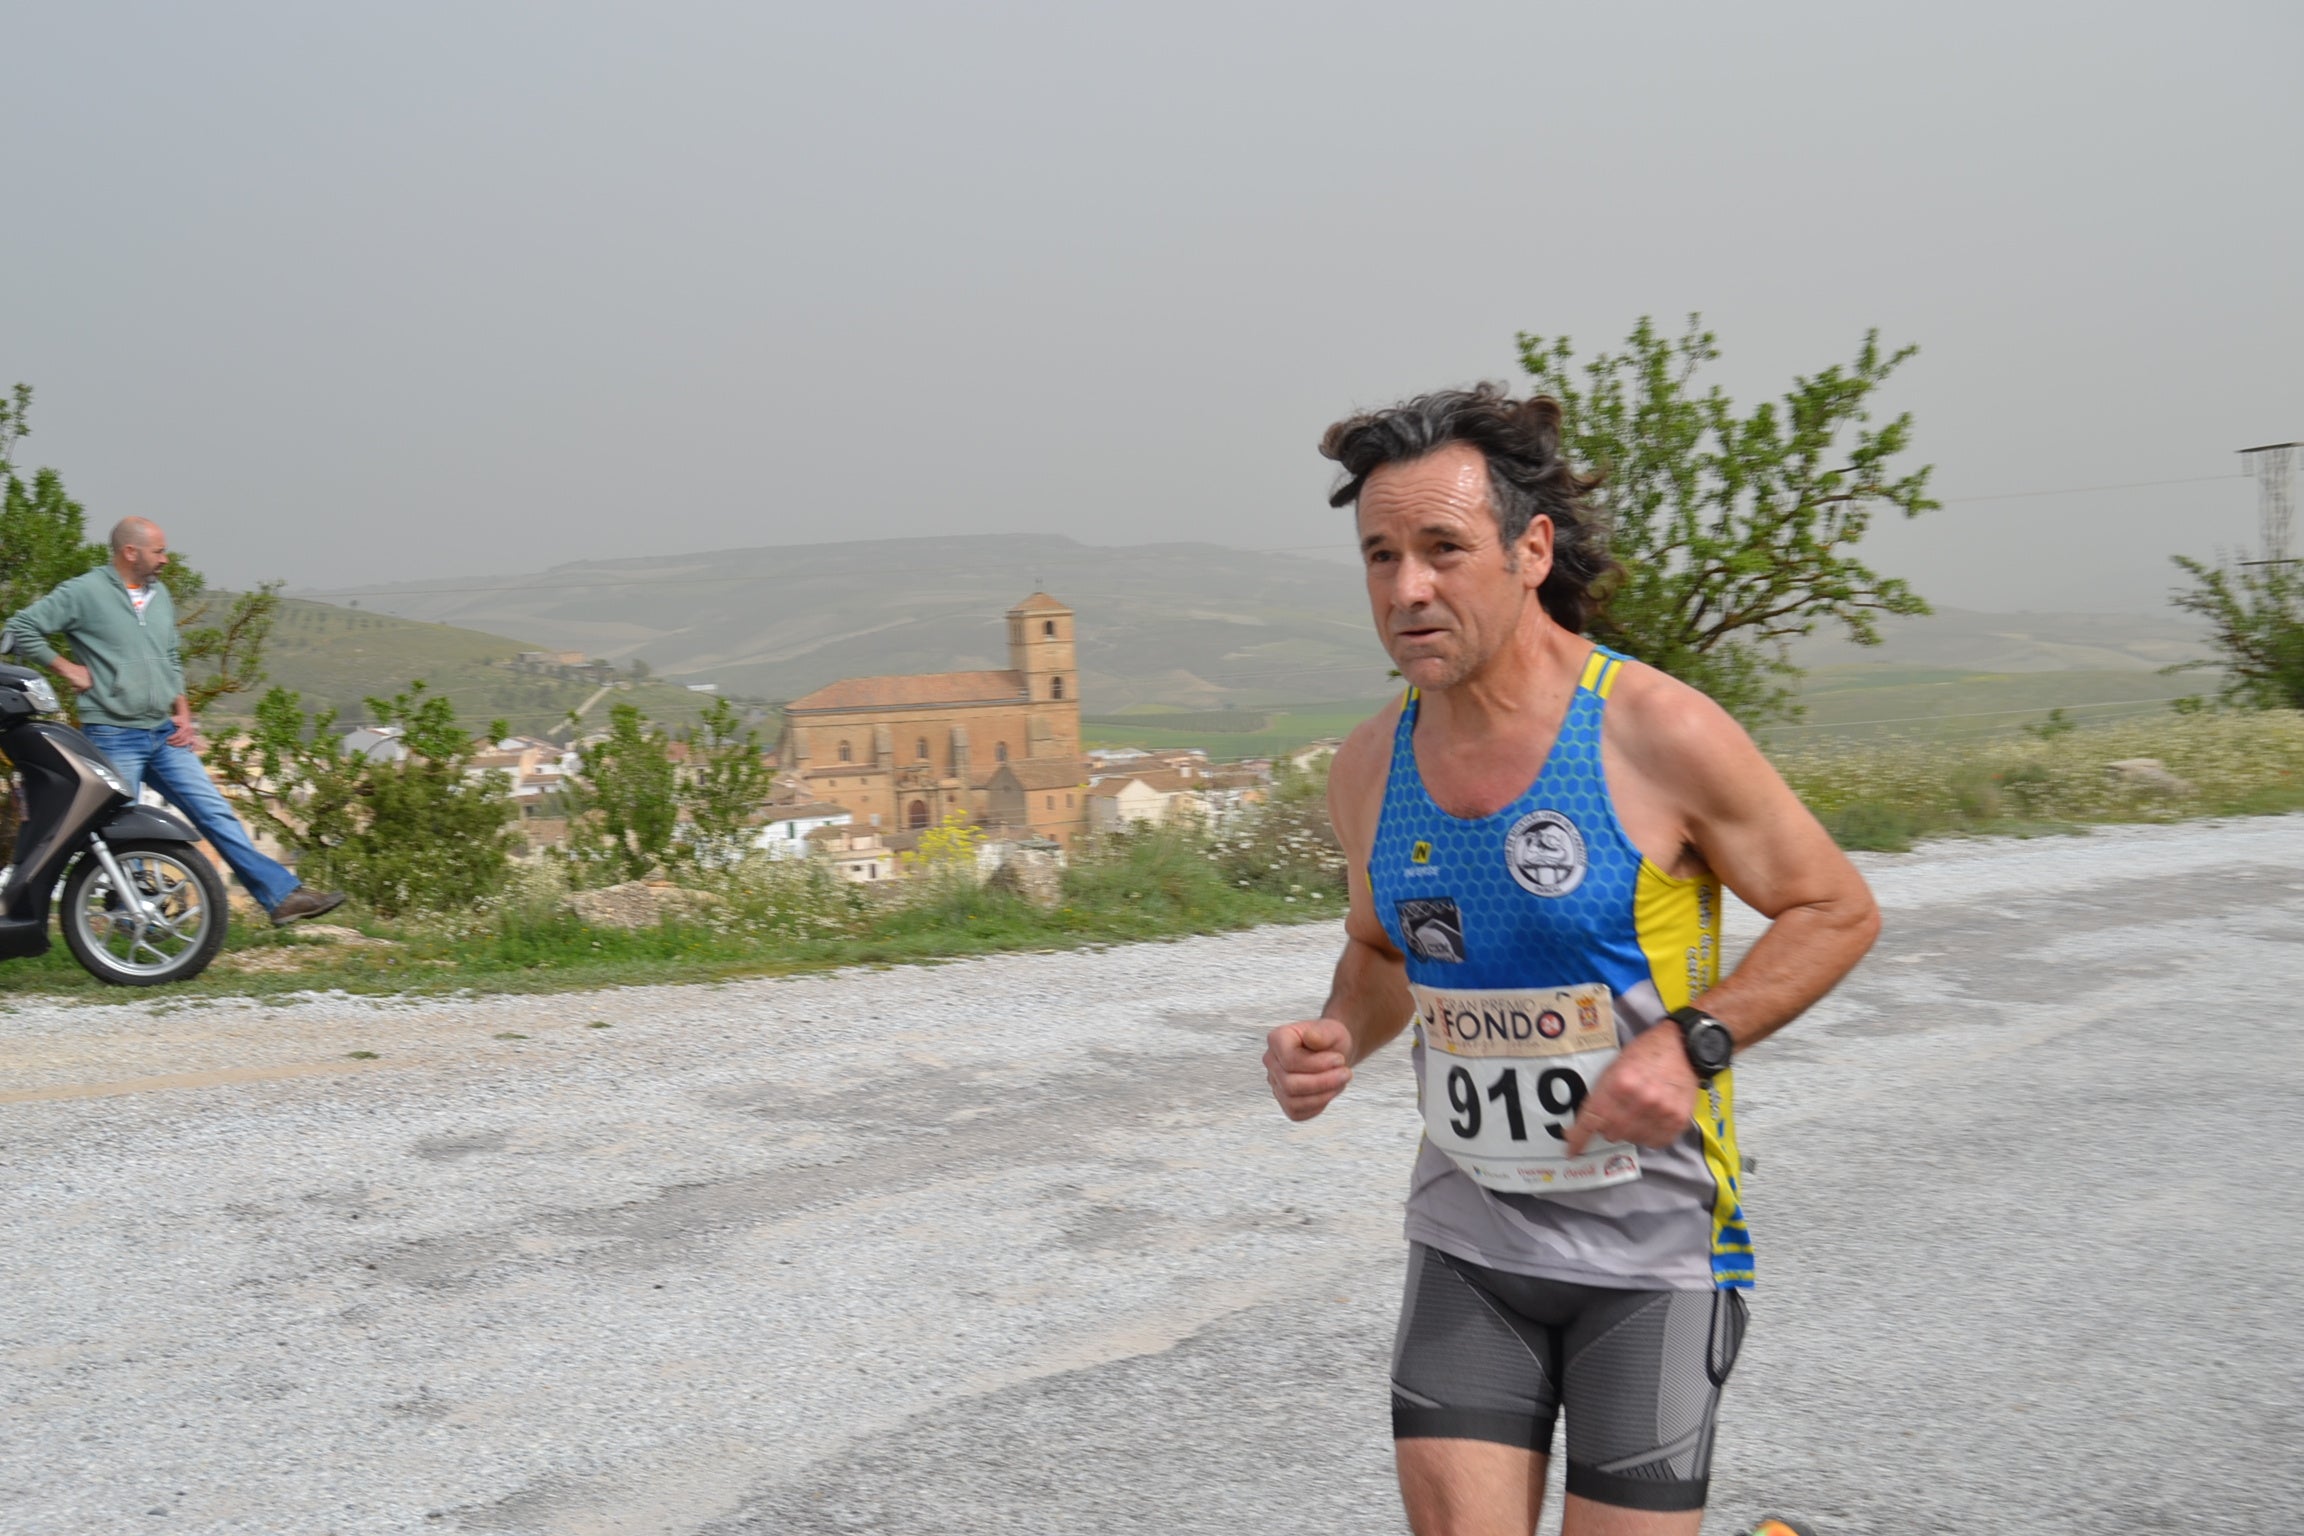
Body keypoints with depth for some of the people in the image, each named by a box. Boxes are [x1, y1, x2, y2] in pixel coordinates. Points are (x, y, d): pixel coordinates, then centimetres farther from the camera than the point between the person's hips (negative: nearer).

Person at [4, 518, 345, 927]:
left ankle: (283, 895, -2)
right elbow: (19, 629, -9)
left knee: (216, 813, 1)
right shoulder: (83, 593, -7)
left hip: (164, 736, 6)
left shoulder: (159, 595, 14)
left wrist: (183, 714, 10)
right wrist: (66, 667, -8)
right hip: (112, 737, -6)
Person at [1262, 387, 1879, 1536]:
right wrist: (1337, 1038, -6)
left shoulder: (1658, 733, -16)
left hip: (1651, 1243, -3)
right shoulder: (1370, 768, -1)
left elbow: (1836, 909, -5)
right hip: (1467, 1234, 4)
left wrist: (1691, 1042, -20)